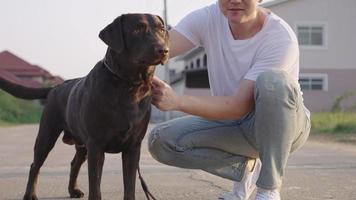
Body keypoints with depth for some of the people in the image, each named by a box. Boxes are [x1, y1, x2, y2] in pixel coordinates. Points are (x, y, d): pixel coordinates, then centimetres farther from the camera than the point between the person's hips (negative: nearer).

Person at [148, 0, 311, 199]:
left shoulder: (281, 38, -27)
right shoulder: (208, 18, -13)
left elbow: (239, 106, -33)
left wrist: (177, 101, -44)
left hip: (284, 124, -4)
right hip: (233, 123, 5)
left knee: (272, 81, -37)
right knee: (161, 141, -17)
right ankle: (244, 166, 4)